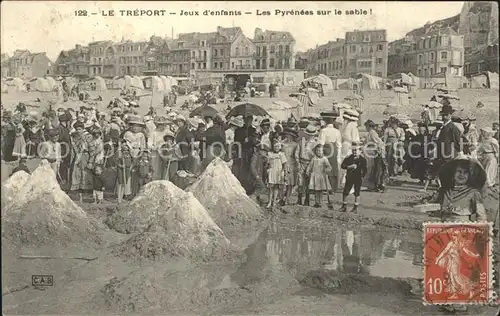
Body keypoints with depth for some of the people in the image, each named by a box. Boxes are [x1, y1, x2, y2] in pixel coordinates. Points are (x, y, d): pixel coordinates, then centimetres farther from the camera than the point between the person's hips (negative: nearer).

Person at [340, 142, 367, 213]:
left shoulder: (362, 159, -4)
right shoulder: (348, 158, -2)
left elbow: (365, 170, 2)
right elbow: (342, 165, -8)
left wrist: (362, 176, -6)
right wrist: (350, 166, -20)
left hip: (358, 178, -2)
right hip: (349, 177, 2)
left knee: (357, 193, 2)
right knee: (345, 192, 2)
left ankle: (355, 208, 11)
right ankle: (344, 207, 13)